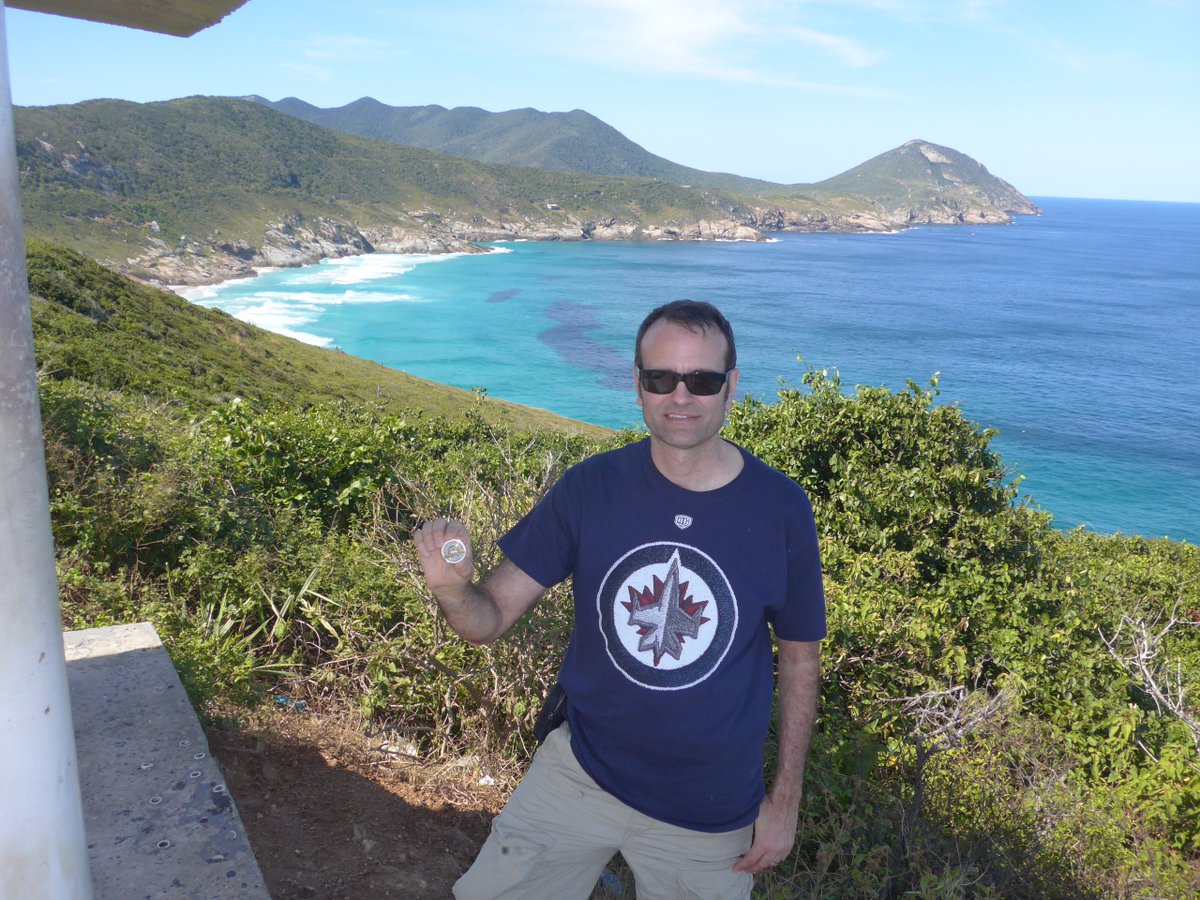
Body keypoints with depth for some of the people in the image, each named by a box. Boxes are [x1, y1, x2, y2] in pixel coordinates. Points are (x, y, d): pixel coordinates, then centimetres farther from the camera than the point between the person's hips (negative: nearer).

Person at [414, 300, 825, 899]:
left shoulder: (780, 508, -13)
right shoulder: (591, 488, -12)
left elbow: (799, 657, -1)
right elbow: (490, 619, -11)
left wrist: (786, 801, 1)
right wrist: (451, 586, -33)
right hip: (582, 772, 1)